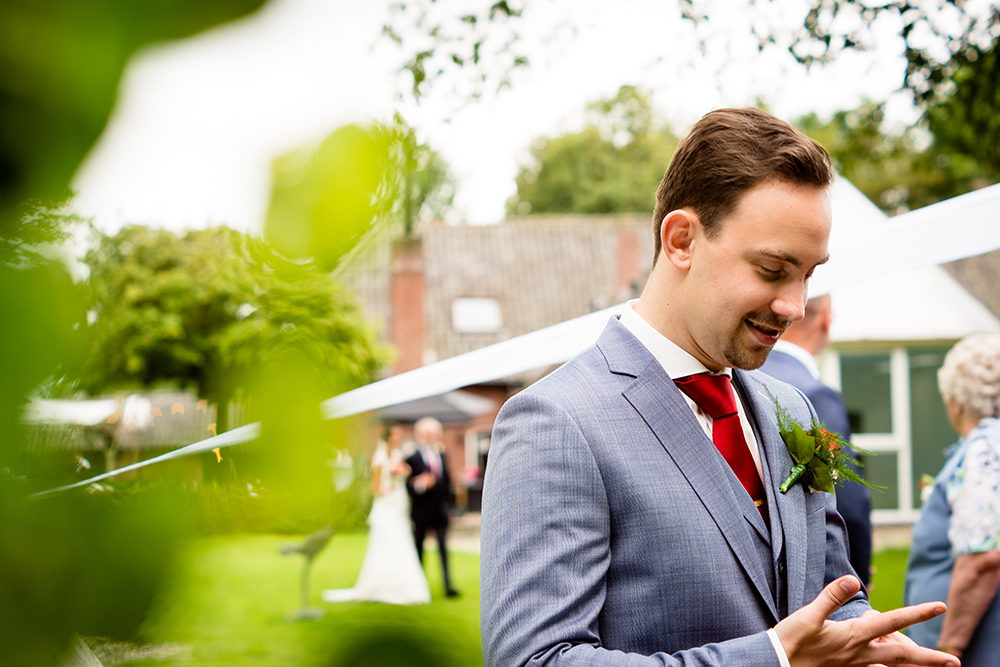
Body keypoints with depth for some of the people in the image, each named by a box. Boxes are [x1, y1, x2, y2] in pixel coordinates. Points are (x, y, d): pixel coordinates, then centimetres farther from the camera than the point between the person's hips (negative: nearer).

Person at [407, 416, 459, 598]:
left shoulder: (442, 456, 11)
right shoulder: (413, 459, -6)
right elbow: (408, 485, -9)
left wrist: (447, 501, 11)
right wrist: (419, 485, -28)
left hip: (440, 509, 4)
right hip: (422, 511, -4)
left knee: (443, 547, -3)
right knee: (419, 547, 7)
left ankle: (448, 584, -6)